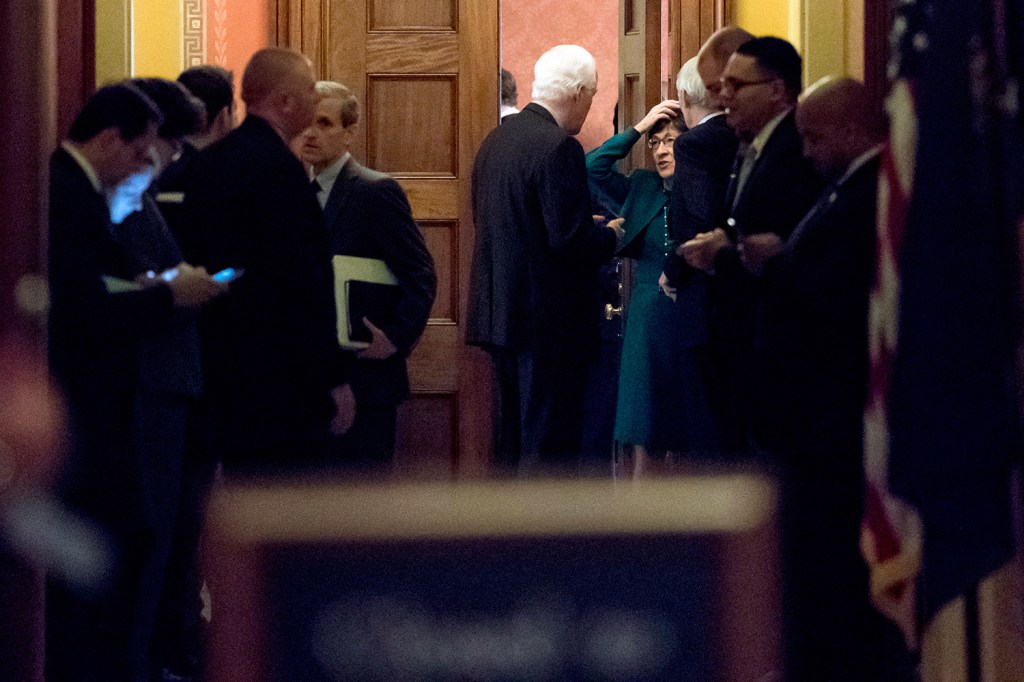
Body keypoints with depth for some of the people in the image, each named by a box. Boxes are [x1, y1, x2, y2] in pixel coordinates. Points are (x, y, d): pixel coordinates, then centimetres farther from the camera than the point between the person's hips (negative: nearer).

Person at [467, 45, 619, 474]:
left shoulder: (495, 140, 10)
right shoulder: (558, 147, -17)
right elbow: (572, 240, -22)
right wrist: (610, 236, -1)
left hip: (501, 311, 9)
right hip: (551, 319, -9)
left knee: (513, 435, 16)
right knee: (550, 441, -4)